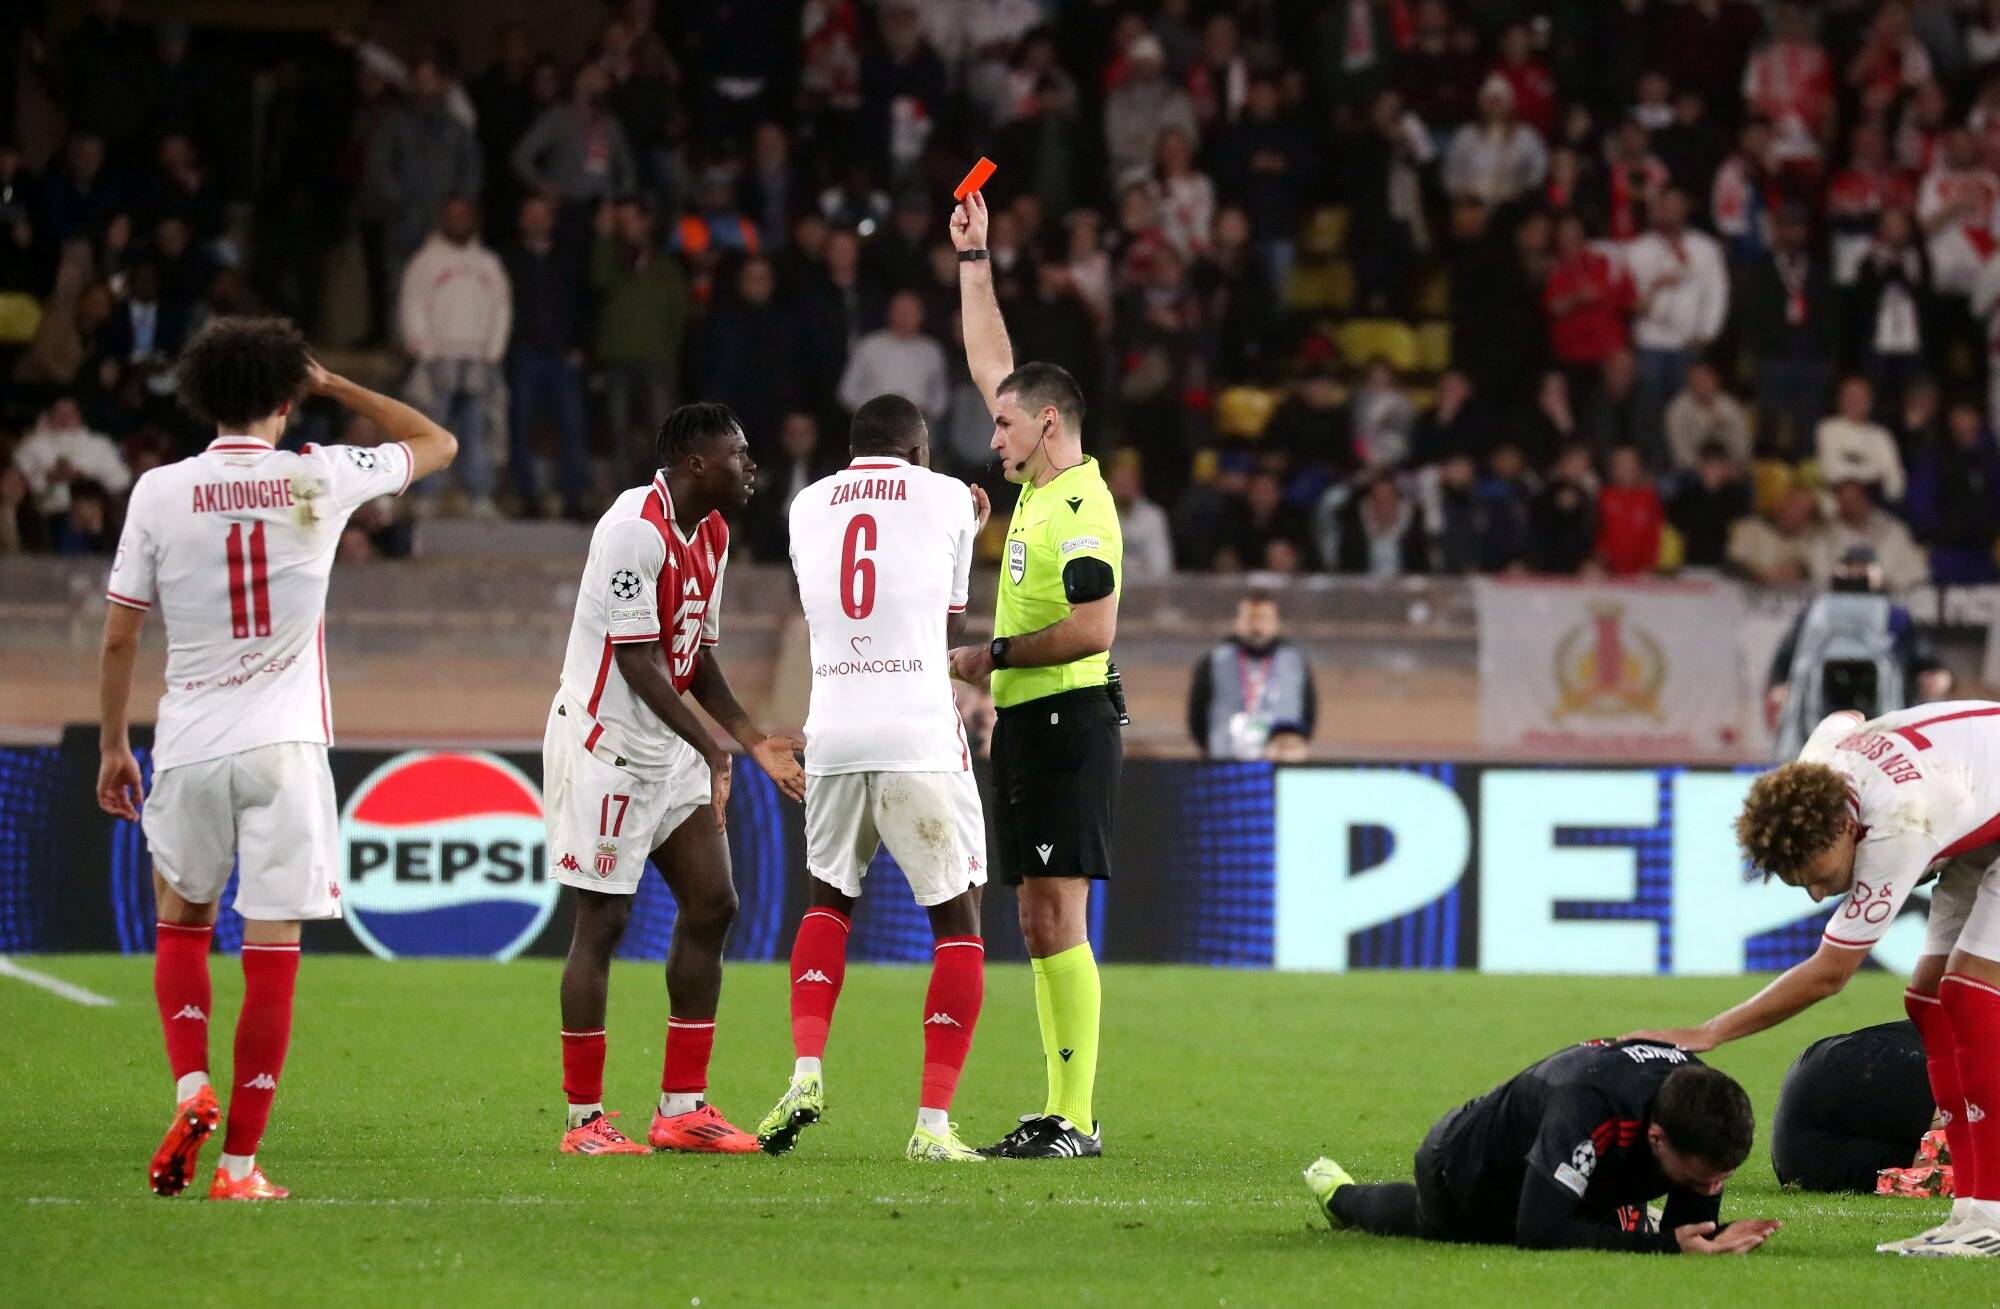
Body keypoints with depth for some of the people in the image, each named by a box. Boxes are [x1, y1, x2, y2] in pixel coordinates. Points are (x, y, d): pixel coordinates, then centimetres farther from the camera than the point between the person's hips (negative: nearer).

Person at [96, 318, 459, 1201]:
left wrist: (113, 747, 13)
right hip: (286, 747, -1)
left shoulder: (160, 493, -2)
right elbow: (437, 444, 16)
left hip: (190, 746, 1)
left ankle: (192, 1090, 2)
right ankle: (239, 1162, -1)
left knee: (181, 922, 23)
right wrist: (334, 385, 20)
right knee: (272, 954, 1)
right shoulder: (320, 480, -3)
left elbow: (118, 637, 2)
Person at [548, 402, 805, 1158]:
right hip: (605, 741, -9)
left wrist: (754, 742, 8)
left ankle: (682, 1109, 10)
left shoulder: (711, 535, 10)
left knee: (711, 907, 5)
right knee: (604, 920, -6)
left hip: (669, 750, 9)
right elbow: (638, 663, -22)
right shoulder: (636, 529, -19)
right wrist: (713, 751, -26)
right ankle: (585, 1120, 1)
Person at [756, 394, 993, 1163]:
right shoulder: (945, 499, 6)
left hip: (833, 734, 3)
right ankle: (934, 1122, -2)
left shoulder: (808, 507, 13)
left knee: (830, 899, 24)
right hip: (919, 736, -3)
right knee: (957, 918, 6)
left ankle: (806, 1071, 5)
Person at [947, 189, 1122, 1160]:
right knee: (1041, 926, 8)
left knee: (1058, 921, -12)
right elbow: (992, 366, 24)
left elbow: (1093, 628, -23)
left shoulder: (1079, 508, -13)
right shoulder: (1040, 487, 13)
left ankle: (1076, 1119, -13)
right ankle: (1060, 1113, 9)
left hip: (1067, 722, -10)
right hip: (1028, 725, 10)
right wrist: (973, 259, 25)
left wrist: (995, 655, -13)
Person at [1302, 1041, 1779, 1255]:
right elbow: (1540, 1231, -54)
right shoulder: (1589, 1108, -52)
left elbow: (1692, 1224, -21)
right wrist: (1664, 1243, -58)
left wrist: (1716, 1238, -47)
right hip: (1461, 1169, -5)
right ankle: (1340, 1195, 62)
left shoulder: (1704, 1112, -31)